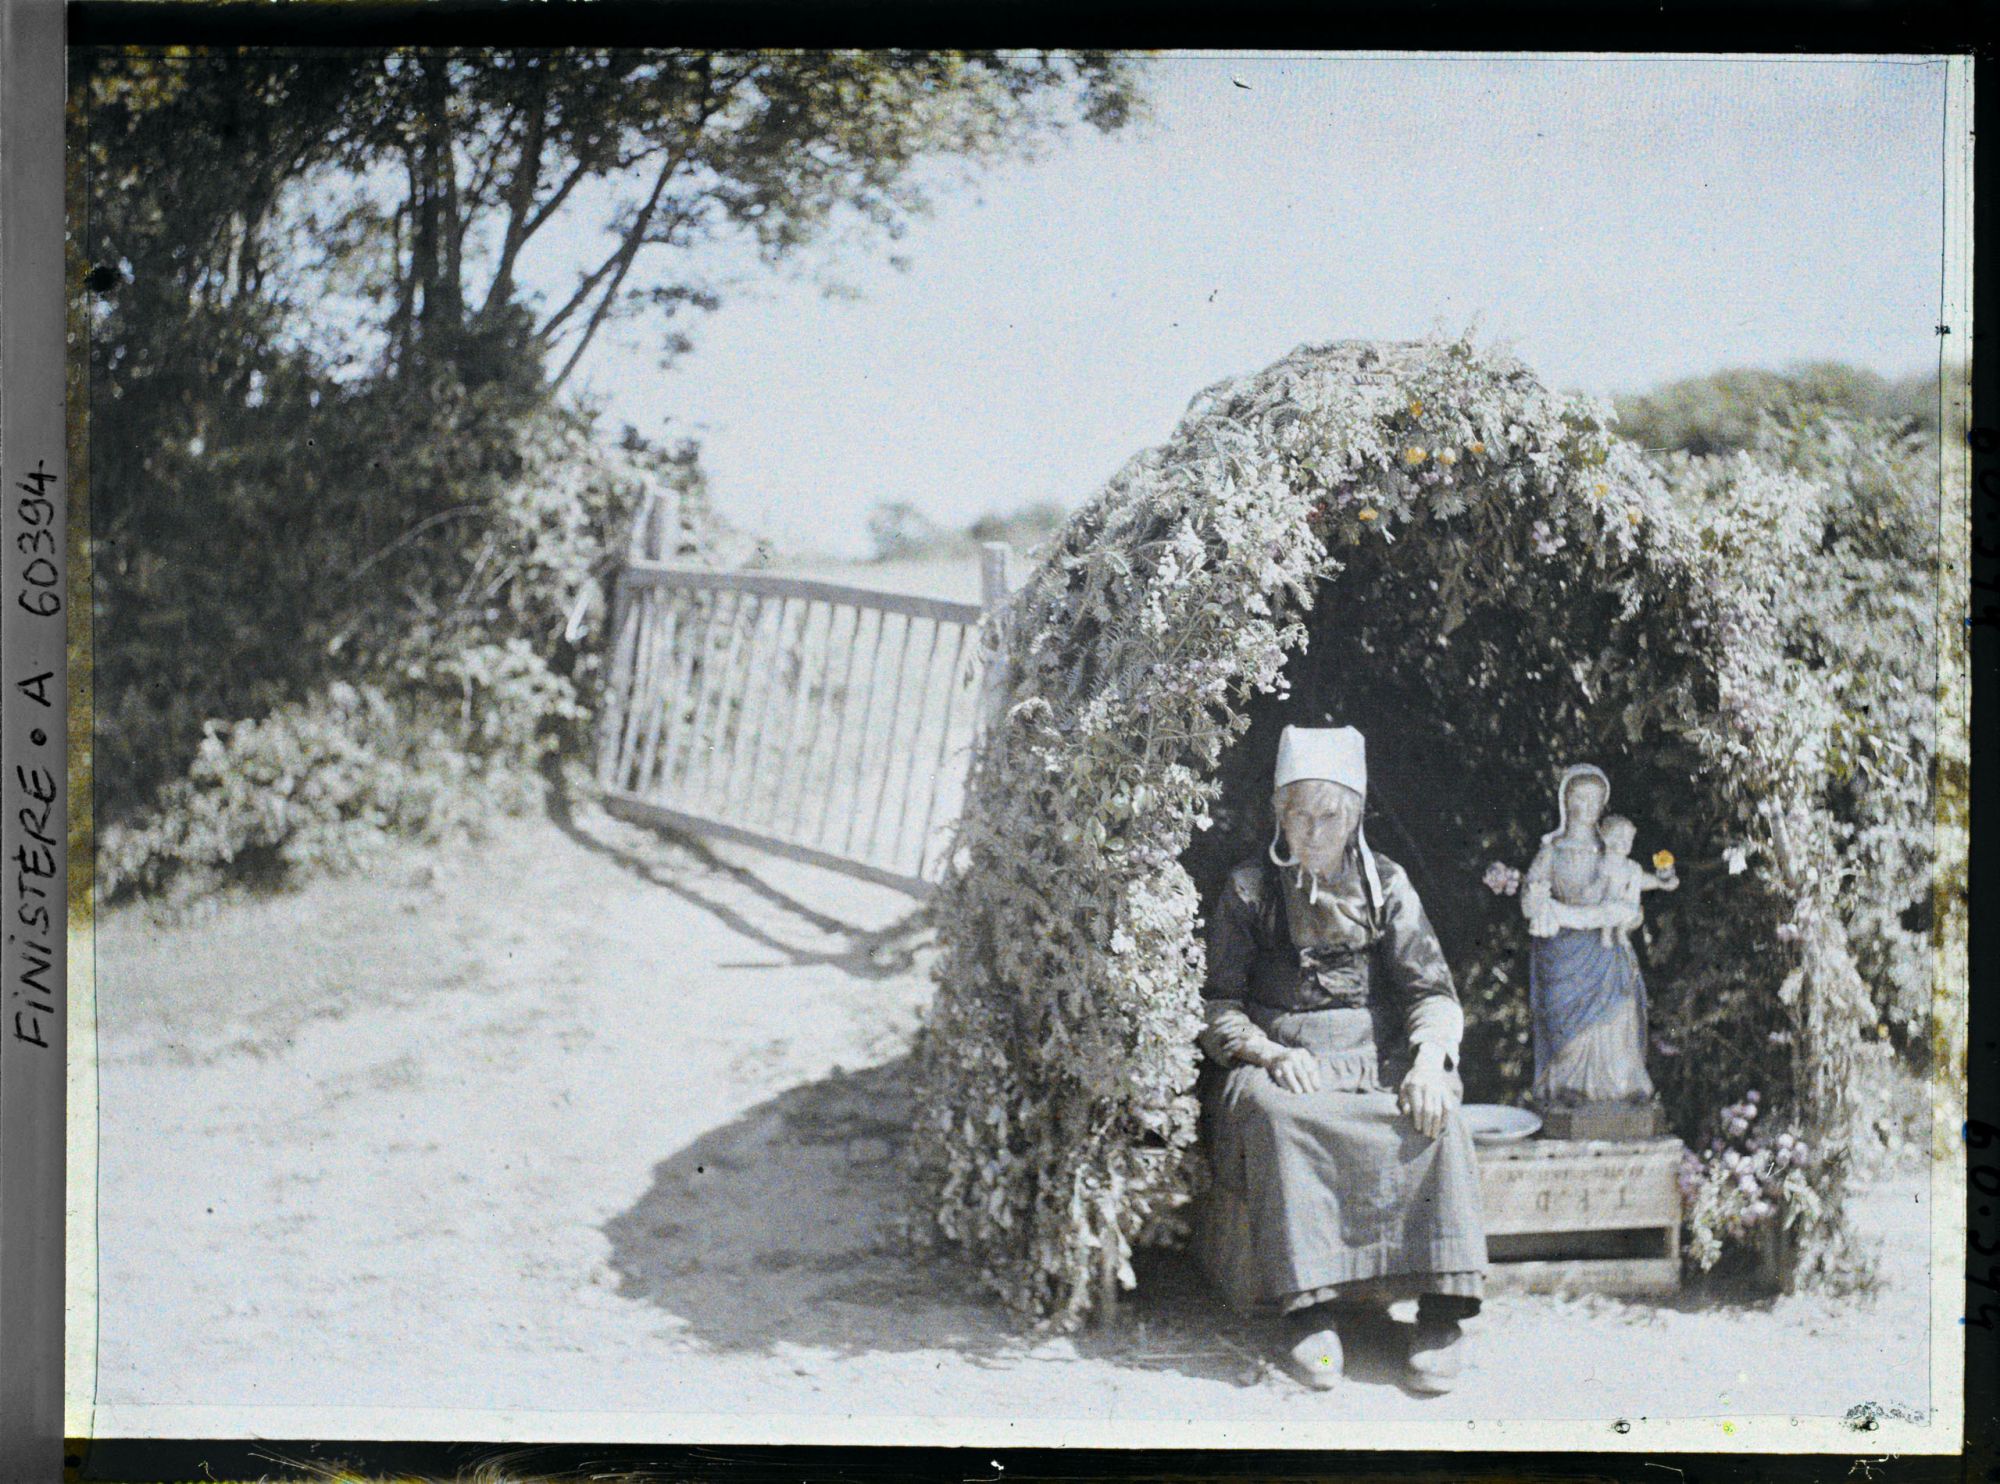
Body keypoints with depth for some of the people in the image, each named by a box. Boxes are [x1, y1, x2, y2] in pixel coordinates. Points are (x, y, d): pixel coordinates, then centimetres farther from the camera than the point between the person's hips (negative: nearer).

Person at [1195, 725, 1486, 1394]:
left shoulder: (1386, 885, 13)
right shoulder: (1250, 890, 10)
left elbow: (1433, 992, 5)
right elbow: (1217, 1006, 4)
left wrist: (1429, 1059, -17)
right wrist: (1272, 1052, -17)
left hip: (1380, 1061, 1)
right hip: (1279, 1062, -1)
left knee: (1434, 1115, -31)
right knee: (1274, 1111, -36)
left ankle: (1440, 1309, -31)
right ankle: (1311, 1306, -37)